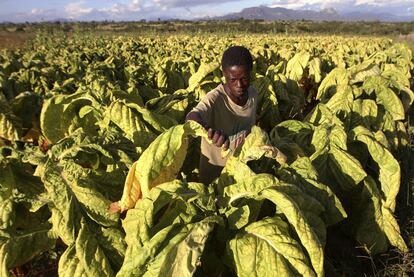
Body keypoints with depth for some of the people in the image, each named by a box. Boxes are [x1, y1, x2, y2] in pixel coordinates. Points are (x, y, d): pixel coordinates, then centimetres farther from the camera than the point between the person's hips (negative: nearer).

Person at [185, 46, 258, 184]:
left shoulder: (253, 94, -11)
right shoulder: (215, 98, -28)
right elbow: (191, 118, -47)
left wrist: (246, 134, -11)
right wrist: (209, 130, -65)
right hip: (214, 165, -4)